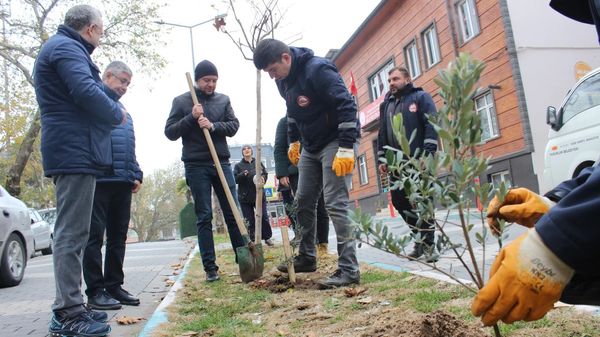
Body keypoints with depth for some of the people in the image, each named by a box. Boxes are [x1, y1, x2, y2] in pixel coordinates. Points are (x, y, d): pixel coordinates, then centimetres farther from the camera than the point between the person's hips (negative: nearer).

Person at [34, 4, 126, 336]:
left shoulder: (62, 46, 24)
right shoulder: (66, 48, -9)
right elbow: (86, 92, -23)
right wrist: (117, 113, -7)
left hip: (71, 151, 11)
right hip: (76, 151, -11)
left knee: (70, 232, 13)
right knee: (71, 233, -9)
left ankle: (67, 308, 22)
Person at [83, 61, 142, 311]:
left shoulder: (123, 111, 24)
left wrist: (136, 175, 14)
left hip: (123, 182, 8)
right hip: (98, 180, -8)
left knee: (118, 237, 10)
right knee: (95, 236, -2)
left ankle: (114, 286, 19)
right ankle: (95, 291, 4)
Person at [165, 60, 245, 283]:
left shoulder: (223, 100, 11)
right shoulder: (181, 101, 4)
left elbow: (234, 126, 3)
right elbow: (170, 132, 1)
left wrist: (213, 126, -15)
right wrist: (191, 117, -13)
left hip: (222, 163, 3)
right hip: (196, 166, -2)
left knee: (233, 213, 3)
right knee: (204, 217, 0)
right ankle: (210, 267, 4)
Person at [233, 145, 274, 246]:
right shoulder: (238, 165, 6)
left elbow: (265, 174, 12)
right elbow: (235, 179, -4)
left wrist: (262, 178, -11)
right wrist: (243, 174, -22)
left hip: (259, 195, 1)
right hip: (245, 197, -1)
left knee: (264, 217, -1)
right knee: (250, 221, 1)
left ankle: (267, 238, 15)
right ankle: (252, 240, 11)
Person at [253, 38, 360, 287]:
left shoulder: (317, 70, -23)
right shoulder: (283, 80, 4)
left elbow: (346, 105, -26)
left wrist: (346, 148, -28)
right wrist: (293, 141, 19)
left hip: (335, 143, -9)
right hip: (310, 146, 9)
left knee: (335, 205, -13)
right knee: (304, 202, 12)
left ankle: (349, 269, -7)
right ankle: (306, 257, 26)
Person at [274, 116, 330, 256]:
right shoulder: (285, 121, 11)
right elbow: (279, 149, 4)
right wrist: (282, 173, -8)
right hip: (297, 172, -2)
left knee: (321, 209, 2)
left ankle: (323, 246, 8)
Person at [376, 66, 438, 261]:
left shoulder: (421, 97, 4)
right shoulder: (386, 105, 20)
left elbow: (432, 126, -7)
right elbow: (382, 134, 18)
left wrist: (427, 154, -18)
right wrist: (382, 159, 10)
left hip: (419, 161, -6)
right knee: (399, 201, 5)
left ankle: (428, 243, 8)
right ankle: (421, 237, 22)